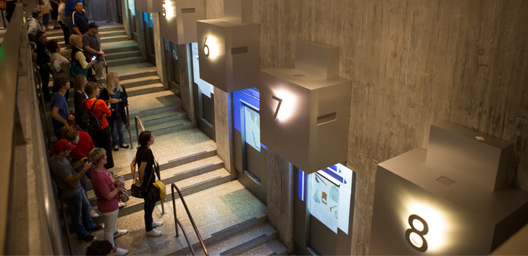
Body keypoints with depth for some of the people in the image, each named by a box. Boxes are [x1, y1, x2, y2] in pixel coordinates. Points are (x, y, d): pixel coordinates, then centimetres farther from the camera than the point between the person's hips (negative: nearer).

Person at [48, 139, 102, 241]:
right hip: (71, 194, -10)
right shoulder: (57, 165, -37)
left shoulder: (61, 157, -6)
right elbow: (72, 181, -33)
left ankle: (90, 225, 52)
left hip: (78, 188, 10)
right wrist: (84, 169, -35)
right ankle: (82, 234, 37)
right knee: (77, 215, 14)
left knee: (86, 206, 28)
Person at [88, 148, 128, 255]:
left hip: (113, 203, 10)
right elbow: (109, 196, -31)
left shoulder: (99, 168, -11)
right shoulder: (99, 178, -39)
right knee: (109, 228, 15)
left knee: (112, 221, 38)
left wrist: (116, 182, -8)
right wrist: (118, 187, -17)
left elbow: (109, 178, 10)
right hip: (108, 206, -9)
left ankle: (114, 232, 66)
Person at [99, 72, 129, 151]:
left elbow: (125, 97, -2)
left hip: (120, 112, 3)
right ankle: (115, 144, 30)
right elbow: (100, 101, -9)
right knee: (114, 129, 12)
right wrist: (108, 101, -25)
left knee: (120, 128, 17)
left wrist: (118, 100, -17)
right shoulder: (105, 90, -14)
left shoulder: (121, 88, -2)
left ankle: (122, 143, 35)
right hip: (112, 113, -3)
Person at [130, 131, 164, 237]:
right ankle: (149, 230, 25)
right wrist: (141, 180, -13)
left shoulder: (141, 149, 1)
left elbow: (132, 164, 6)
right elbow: (141, 170, -29)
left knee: (149, 203, 26)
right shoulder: (147, 152, -28)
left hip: (145, 181, 9)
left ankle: (150, 222, 47)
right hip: (148, 182, -9)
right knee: (150, 204, 8)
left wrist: (135, 178, 7)